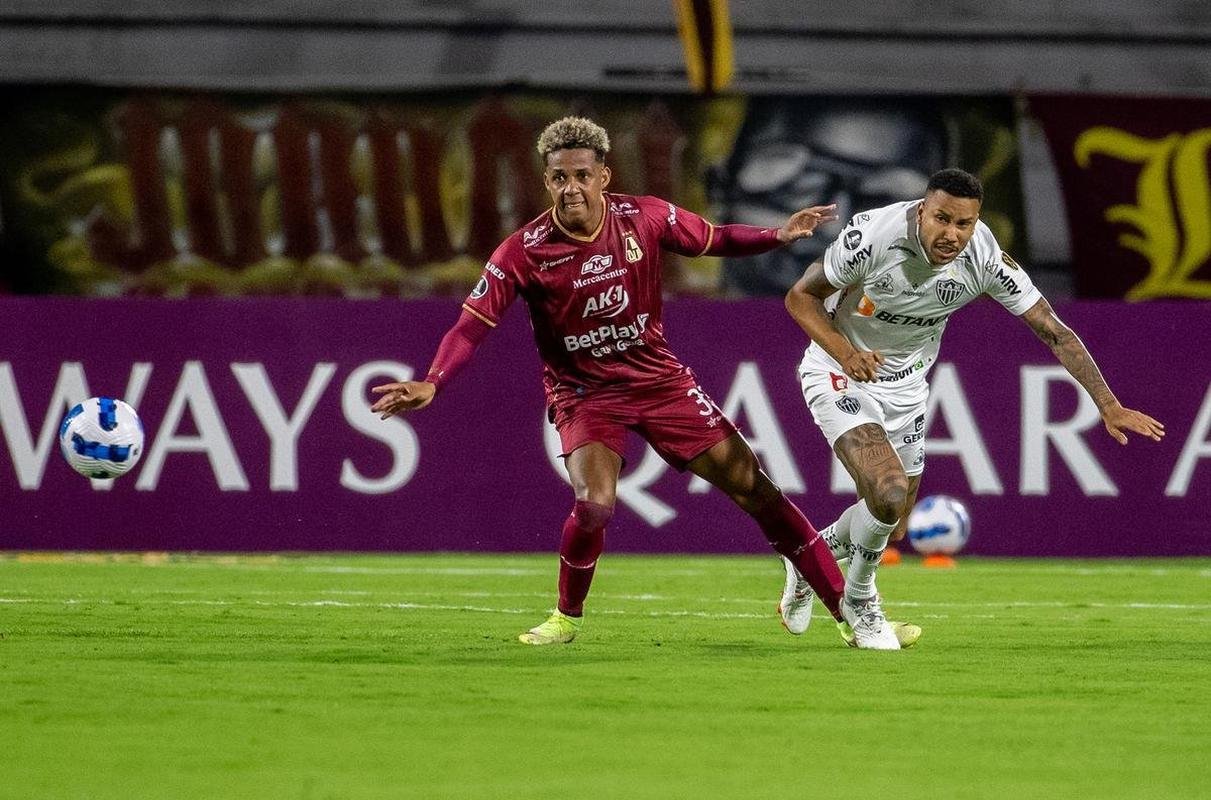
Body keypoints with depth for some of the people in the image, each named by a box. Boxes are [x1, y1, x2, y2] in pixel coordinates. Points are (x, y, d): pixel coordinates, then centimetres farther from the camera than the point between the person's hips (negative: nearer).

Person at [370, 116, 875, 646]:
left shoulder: (645, 218, -10)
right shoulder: (523, 253, -17)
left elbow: (715, 240, 7)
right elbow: (472, 327, -19)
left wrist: (780, 235, -8)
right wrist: (430, 385, -34)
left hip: (658, 378, 2)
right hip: (584, 392, -2)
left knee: (751, 484, -1)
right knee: (594, 503, -27)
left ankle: (845, 607, 8)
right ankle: (567, 617, 2)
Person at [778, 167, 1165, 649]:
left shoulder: (986, 258, -20)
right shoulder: (874, 234, -29)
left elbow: (1054, 331, -12)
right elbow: (801, 296, -16)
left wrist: (1109, 406, -18)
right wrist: (844, 351, -32)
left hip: (905, 386, 5)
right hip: (839, 373, -5)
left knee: (890, 529, 9)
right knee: (890, 492, -26)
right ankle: (858, 594, 3)